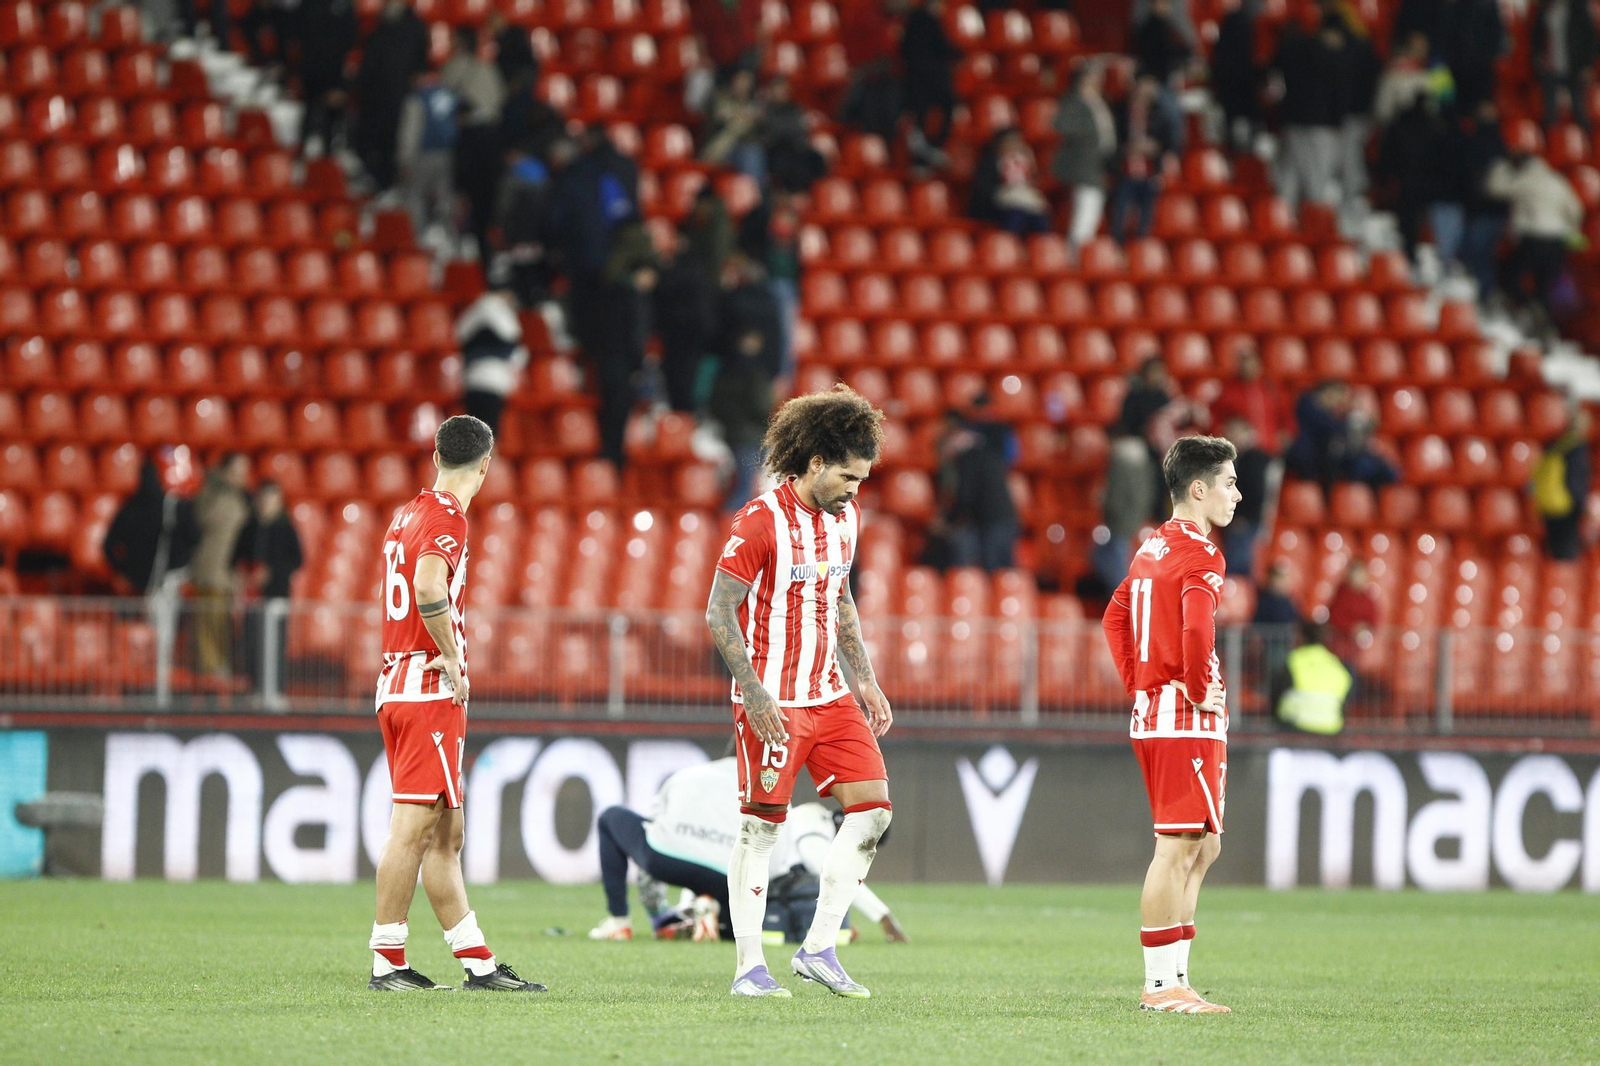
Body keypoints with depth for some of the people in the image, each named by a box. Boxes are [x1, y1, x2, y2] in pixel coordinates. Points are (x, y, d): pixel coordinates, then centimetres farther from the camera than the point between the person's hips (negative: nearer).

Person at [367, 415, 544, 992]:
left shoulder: (406, 515, 16)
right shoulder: (447, 518, -11)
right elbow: (429, 589, -28)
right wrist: (453, 659, -16)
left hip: (394, 684, 9)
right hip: (432, 690, -9)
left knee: (445, 835, 10)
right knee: (414, 827, -8)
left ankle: (478, 963, 13)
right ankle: (387, 962, -8)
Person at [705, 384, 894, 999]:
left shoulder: (844, 516, 9)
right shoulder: (762, 520, -14)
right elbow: (719, 612, -13)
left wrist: (865, 682, 17)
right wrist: (754, 695, -19)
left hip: (829, 696, 7)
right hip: (773, 704, -7)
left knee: (872, 810, -1)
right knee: (760, 827, -3)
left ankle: (818, 948, 5)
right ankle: (749, 965, 4)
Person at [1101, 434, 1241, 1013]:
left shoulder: (1152, 548, 16)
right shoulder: (1201, 556, -13)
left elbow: (1115, 617, 26)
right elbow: (1196, 630, -28)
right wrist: (1202, 691, -15)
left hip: (1151, 712, 10)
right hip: (1189, 722, -10)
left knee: (1202, 847, 15)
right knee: (1179, 847, -9)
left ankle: (1172, 979, 15)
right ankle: (1161, 984, -9)